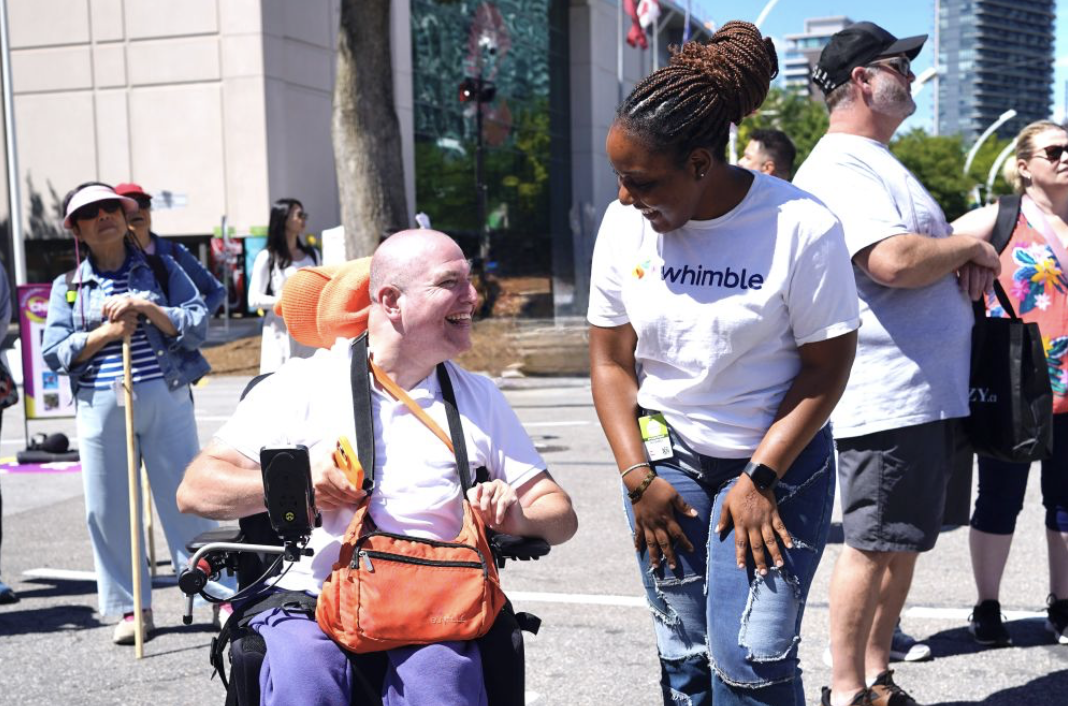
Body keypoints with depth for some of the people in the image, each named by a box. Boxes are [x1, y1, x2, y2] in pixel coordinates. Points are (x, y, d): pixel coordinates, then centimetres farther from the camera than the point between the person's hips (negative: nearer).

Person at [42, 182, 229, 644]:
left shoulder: (162, 270, 8)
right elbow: (54, 352, 3)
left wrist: (145, 307, -13)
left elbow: (197, 325, -1)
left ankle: (214, 589, 10)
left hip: (165, 400, -2)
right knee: (107, 509, 4)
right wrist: (105, 332, -10)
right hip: (100, 408, 2)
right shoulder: (68, 286, 11)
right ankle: (131, 607, 16)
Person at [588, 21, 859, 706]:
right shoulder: (625, 224, -6)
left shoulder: (800, 227, -18)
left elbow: (827, 366, -11)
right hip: (665, 457, 4)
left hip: (779, 458, -3)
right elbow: (611, 362, 1)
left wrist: (760, 479, -14)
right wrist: (639, 479, -5)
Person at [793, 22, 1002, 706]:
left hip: (931, 391, 10)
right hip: (886, 396, -10)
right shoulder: (838, 168, -13)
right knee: (872, 543, -2)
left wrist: (969, 258, 4)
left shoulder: (882, 162, 20)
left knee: (904, 541, 15)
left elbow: (929, 246, 28)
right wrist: (969, 246, -9)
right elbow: (892, 261, -27)